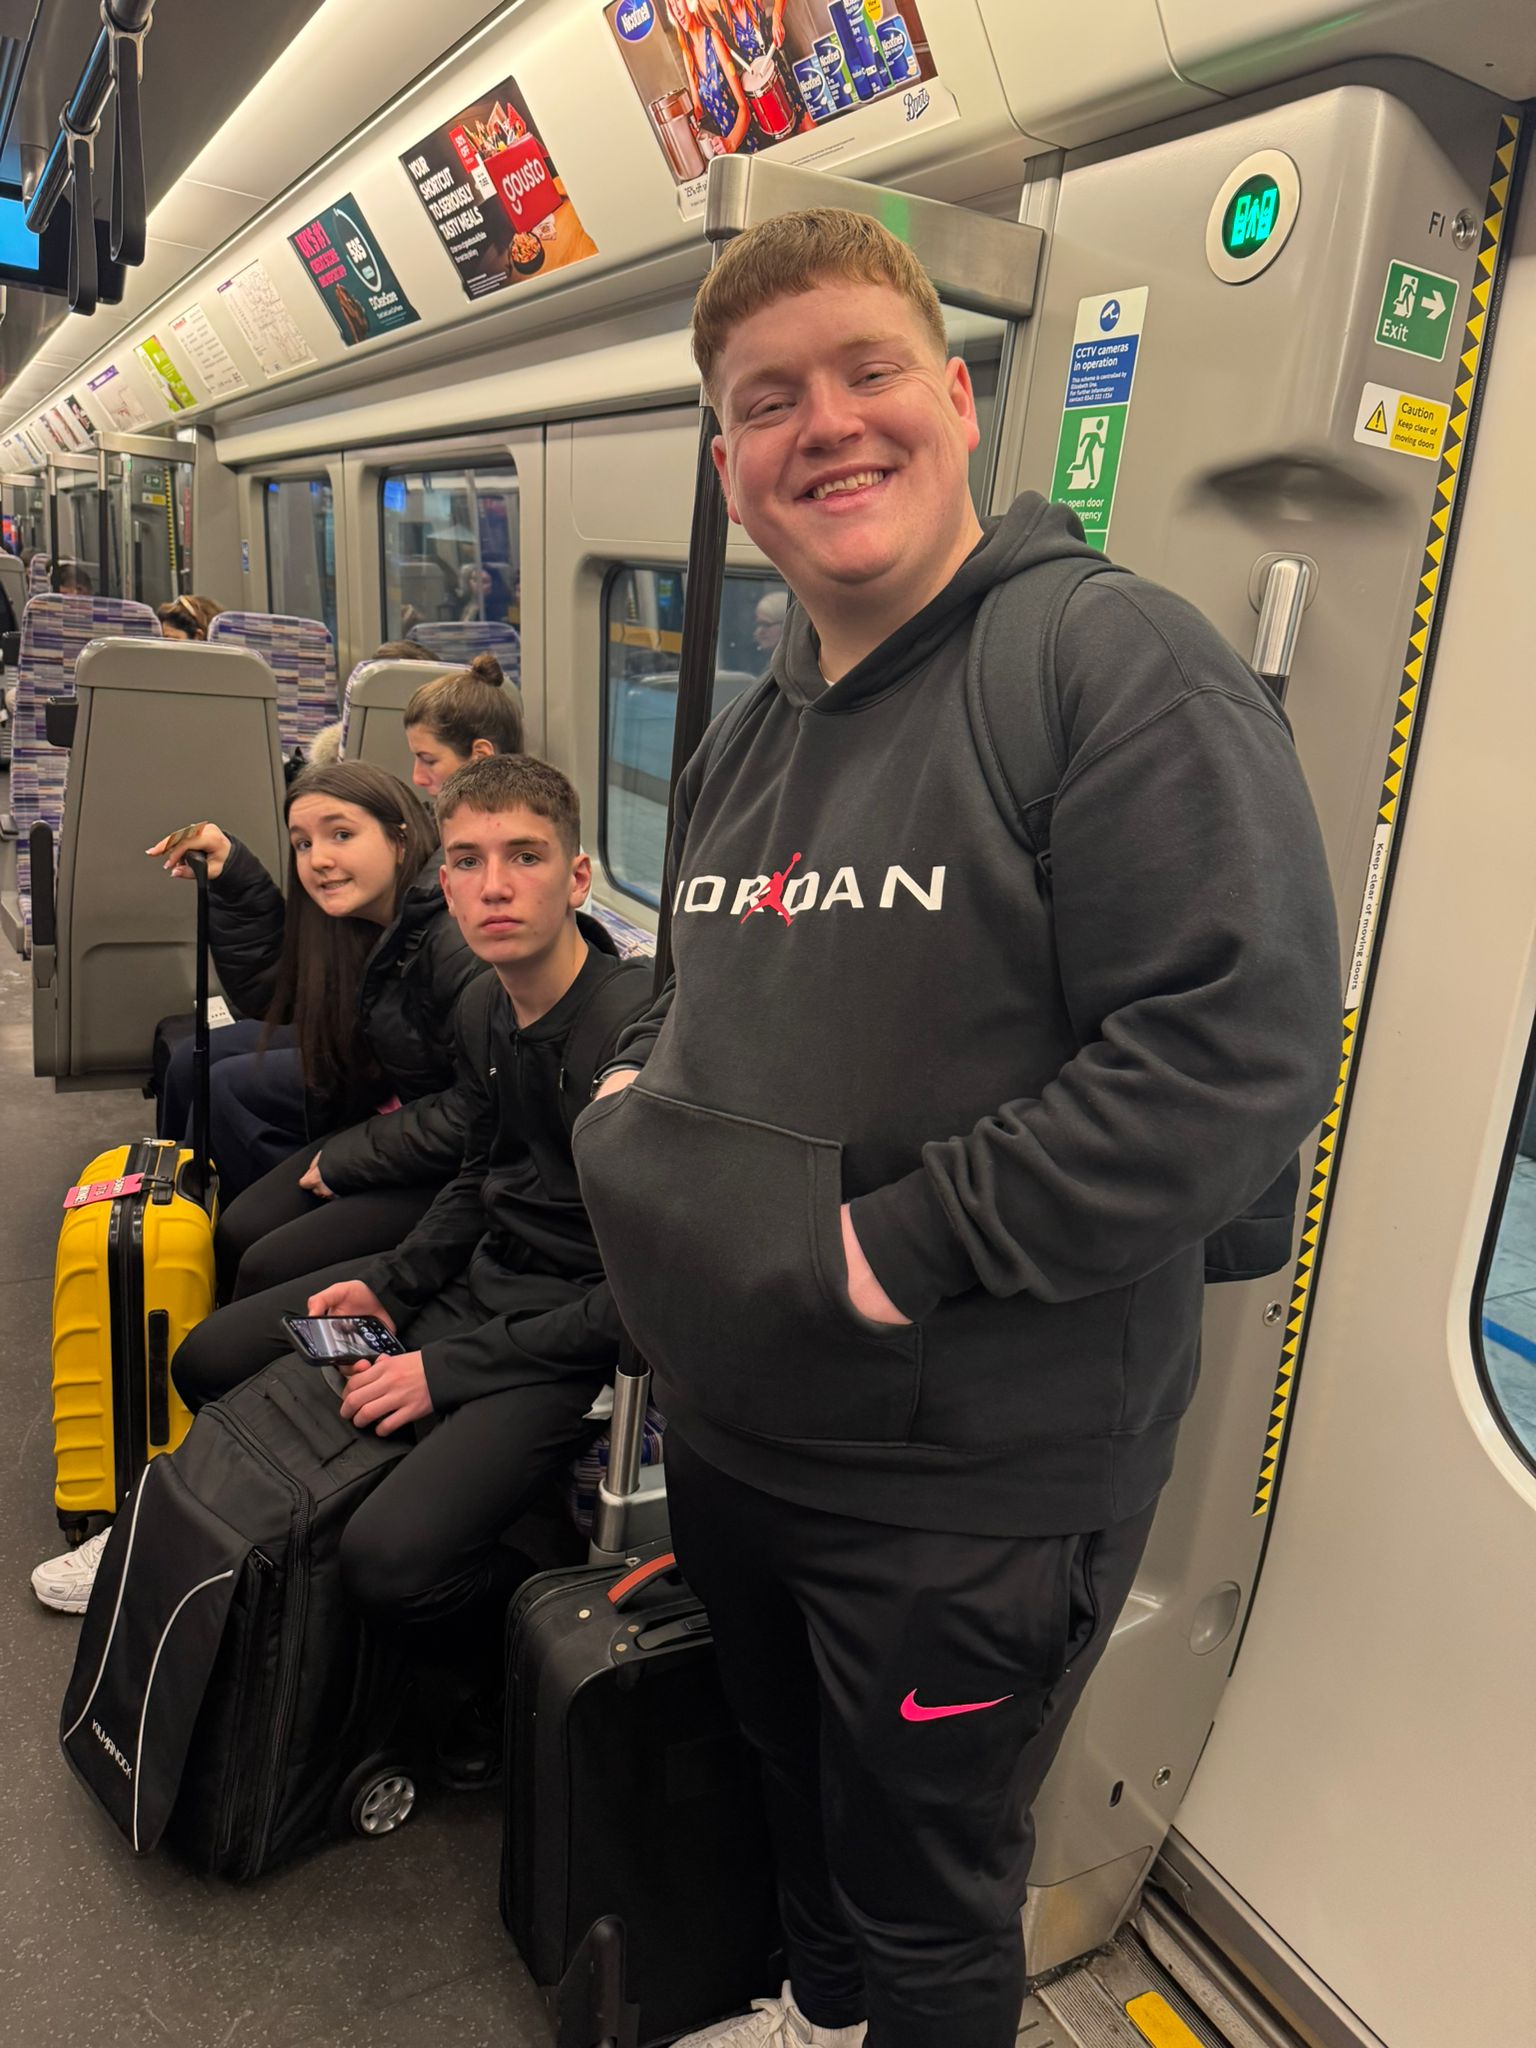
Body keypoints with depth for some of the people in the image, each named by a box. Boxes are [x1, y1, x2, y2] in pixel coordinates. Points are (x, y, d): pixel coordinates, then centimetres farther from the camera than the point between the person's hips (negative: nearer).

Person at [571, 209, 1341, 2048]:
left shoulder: (1113, 661, -18)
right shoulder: (749, 736, 8)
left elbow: (1240, 1049, -27)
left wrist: (905, 1245, -26)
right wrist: (634, 1095, 3)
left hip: (971, 1487, -7)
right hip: (729, 1442, 8)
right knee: (798, 1784, 33)